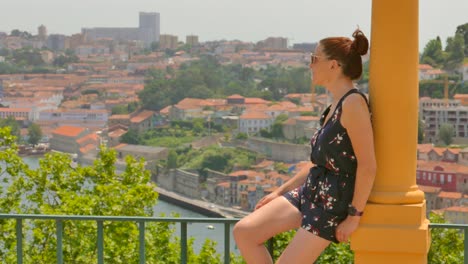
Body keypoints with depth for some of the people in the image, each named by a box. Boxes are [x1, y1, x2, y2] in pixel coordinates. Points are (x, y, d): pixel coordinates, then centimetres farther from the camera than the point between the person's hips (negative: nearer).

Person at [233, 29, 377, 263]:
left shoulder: (353, 103, -20)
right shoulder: (335, 106, 11)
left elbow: (368, 166, -22)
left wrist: (354, 217, -19)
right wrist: (280, 191, 19)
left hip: (333, 203, -9)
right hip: (310, 191, 9)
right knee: (243, 231, 0)